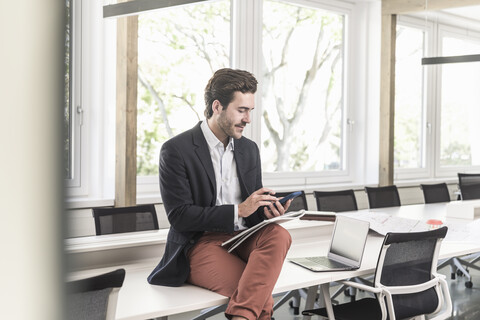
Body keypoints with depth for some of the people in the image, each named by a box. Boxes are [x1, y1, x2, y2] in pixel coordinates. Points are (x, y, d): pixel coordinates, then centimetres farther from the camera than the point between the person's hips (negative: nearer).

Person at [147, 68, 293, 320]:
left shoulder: (249, 149, 15)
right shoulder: (176, 150, -5)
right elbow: (179, 216, -11)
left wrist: (268, 210, -5)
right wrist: (238, 211, -16)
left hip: (243, 238, 6)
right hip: (201, 244, -6)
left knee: (279, 235, -33)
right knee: (259, 293, -35)